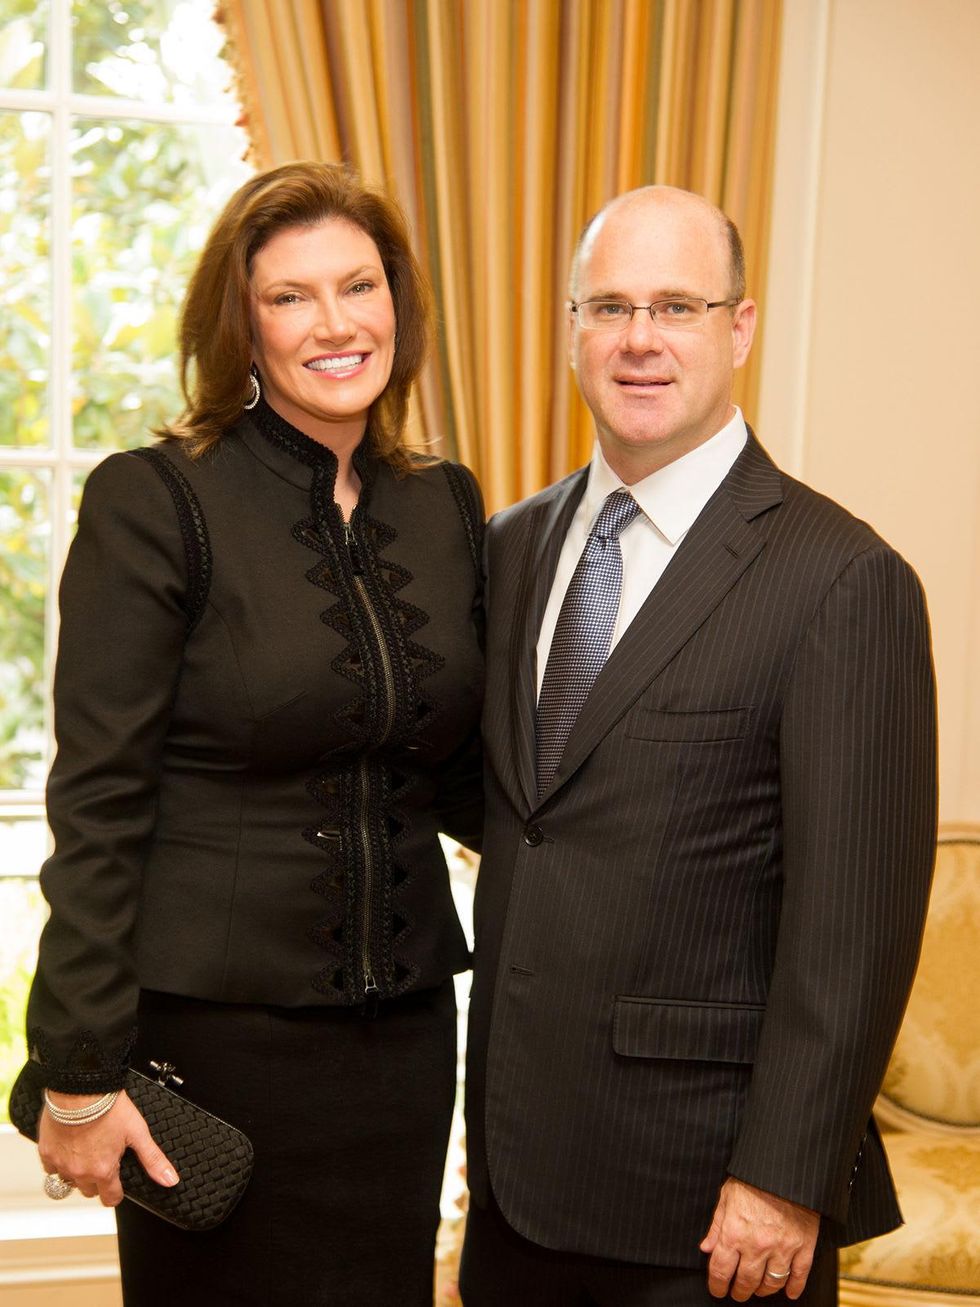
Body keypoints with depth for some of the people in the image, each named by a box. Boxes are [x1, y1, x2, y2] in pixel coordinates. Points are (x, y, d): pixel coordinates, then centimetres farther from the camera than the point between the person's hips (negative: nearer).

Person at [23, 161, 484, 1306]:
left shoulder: (447, 506, 6)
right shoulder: (153, 501, -10)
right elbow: (97, 805, -12)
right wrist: (80, 1073, -12)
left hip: (403, 1027, 5)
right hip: (211, 1028, -5)